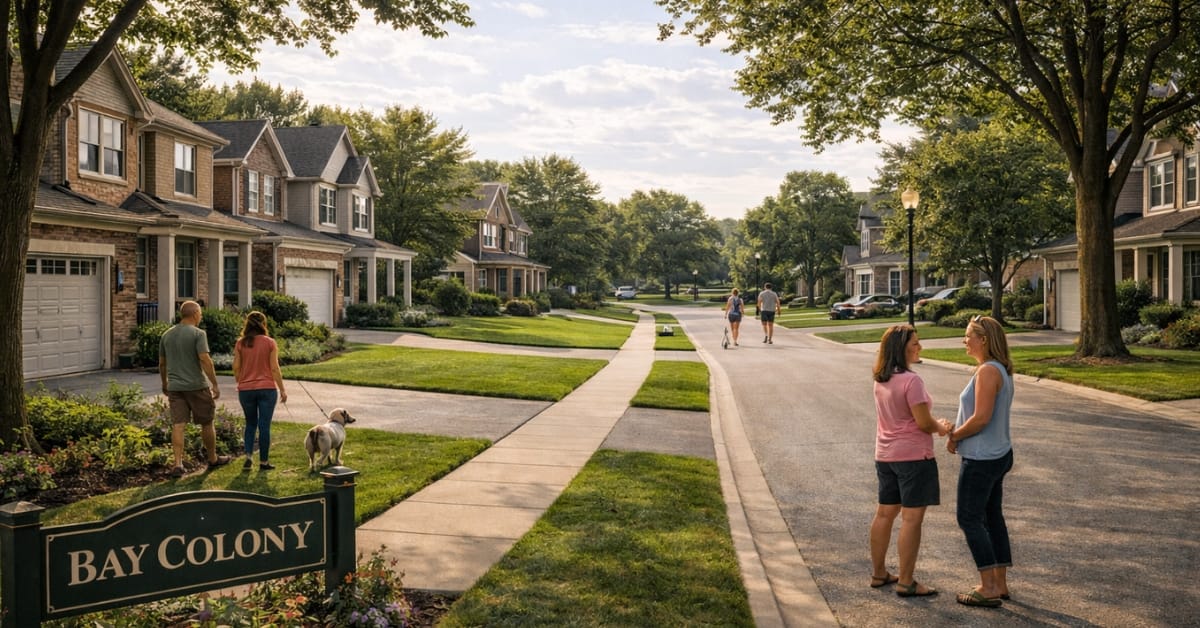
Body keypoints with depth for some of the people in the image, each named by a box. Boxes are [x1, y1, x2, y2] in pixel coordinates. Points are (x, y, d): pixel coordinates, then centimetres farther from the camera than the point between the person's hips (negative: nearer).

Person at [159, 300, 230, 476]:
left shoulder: (167, 335, 10)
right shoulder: (198, 333, -9)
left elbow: (162, 363, 17)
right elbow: (205, 360, -18)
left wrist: (164, 384, 30)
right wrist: (215, 384, -16)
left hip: (175, 387, 5)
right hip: (197, 386, -5)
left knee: (178, 425, 1)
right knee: (207, 423, 10)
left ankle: (178, 463, -7)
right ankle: (213, 459, 23)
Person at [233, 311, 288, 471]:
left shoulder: (240, 343, 0)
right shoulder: (270, 343, -6)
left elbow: (236, 368, 1)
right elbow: (274, 368, -7)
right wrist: (282, 390, 0)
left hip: (246, 390, 2)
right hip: (267, 389, -2)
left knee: (250, 424, 18)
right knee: (264, 426, 3)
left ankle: (248, 456, 4)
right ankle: (264, 462, 7)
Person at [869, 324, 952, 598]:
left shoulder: (881, 380, 7)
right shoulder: (911, 381, -19)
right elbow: (924, 423, -17)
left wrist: (935, 424, 12)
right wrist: (942, 427, 3)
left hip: (885, 456, 9)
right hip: (913, 455, -8)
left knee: (885, 514, 15)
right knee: (911, 518, -1)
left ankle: (879, 573, 25)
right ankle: (906, 582, 4)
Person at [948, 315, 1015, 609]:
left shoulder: (988, 371, -20)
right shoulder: (1002, 370, 11)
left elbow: (981, 418, -24)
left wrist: (954, 436, -10)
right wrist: (959, 431, 8)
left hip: (981, 458, -10)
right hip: (998, 454, 10)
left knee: (969, 519, -1)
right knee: (993, 517, 15)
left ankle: (988, 588, 4)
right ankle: (1000, 583, 23)